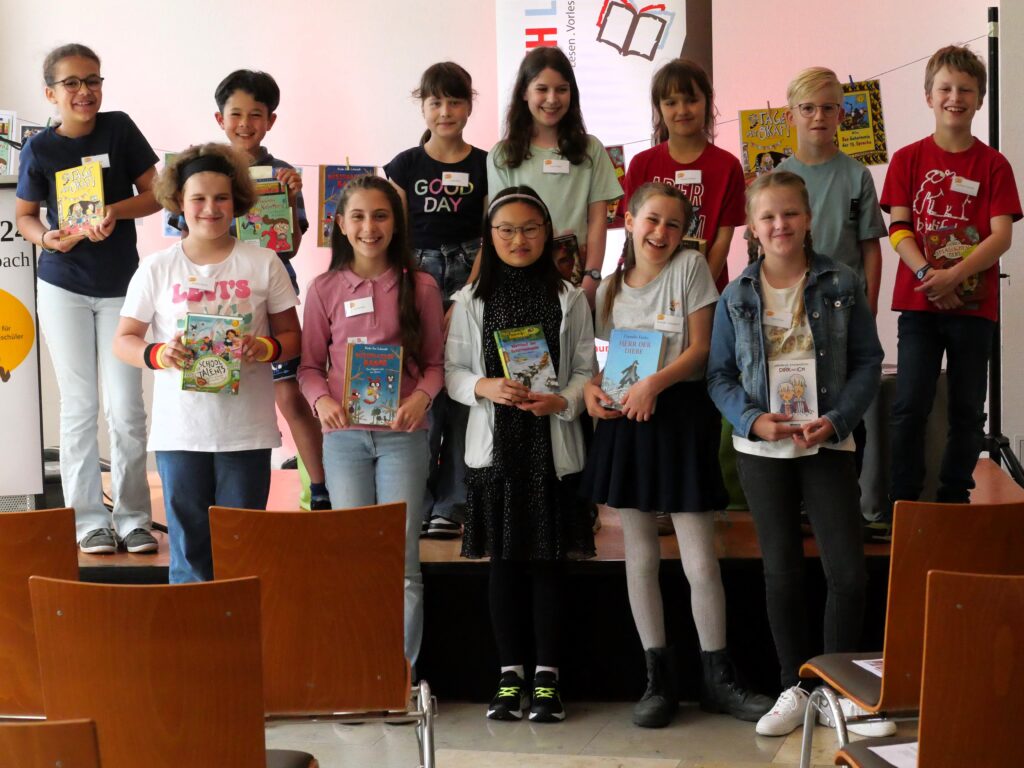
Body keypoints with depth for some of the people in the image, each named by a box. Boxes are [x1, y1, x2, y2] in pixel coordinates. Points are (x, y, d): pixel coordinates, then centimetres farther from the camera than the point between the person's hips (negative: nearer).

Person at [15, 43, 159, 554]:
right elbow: (25, 216, 5)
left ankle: (133, 518, 11)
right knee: (79, 405, 4)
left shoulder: (119, 129, -4)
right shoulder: (39, 149, -5)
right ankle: (89, 519, 11)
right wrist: (46, 238, -17)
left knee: (126, 407, 0)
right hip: (64, 288, 0)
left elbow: (155, 194, -2)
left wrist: (116, 211, -21)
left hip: (121, 287, 0)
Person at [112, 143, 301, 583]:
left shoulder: (263, 264, 3)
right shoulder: (158, 268, 3)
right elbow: (123, 341, 6)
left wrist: (265, 347, -15)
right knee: (189, 548, 5)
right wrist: (158, 355, -15)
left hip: (247, 431, 0)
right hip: (179, 431, 0)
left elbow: (291, 335, 7)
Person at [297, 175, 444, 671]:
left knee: (402, 560, 0)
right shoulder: (326, 289, 5)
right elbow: (309, 364, 8)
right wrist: (321, 399, -11)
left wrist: (422, 397, -13)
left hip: (402, 433, -1)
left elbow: (436, 361, 6)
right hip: (344, 433, 1)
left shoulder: (420, 287, 3)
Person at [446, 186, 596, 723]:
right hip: (494, 447, 1)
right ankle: (510, 674, 17)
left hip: (553, 448, -1)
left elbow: (586, 370, 2)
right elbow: (452, 370, 5)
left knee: (548, 560, 3)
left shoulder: (568, 299, 2)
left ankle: (546, 676, 12)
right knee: (504, 561, 7)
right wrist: (484, 387, -14)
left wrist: (562, 401, -16)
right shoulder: (472, 300, 5)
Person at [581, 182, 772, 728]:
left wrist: (654, 383, -18)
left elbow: (700, 348, -5)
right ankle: (659, 677, 17)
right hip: (623, 421, 4)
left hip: (679, 416, -3)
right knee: (640, 557, 8)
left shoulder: (690, 267, -1)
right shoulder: (610, 289, 9)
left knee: (701, 563, -3)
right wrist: (592, 387, -7)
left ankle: (718, 678, 10)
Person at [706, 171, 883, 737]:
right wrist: (752, 419, -13)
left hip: (827, 443, -1)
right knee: (782, 570, 9)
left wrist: (837, 419, -12)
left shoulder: (841, 284, 0)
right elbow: (719, 375, 4)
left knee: (848, 571, -7)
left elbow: (868, 361, 1)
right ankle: (795, 688, 19)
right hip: (762, 449, 1)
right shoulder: (737, 296, 3)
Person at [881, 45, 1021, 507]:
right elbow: (898, 229, -2)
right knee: (910, 406, -3)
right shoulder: (909, 160, 3)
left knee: (968, 409, 7)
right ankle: (903, 502, 7)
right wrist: (927, 275, -18)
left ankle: (955, 498, 20)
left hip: (974, 304, 1)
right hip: (919, 302, 0)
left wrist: (953, 276, -19)